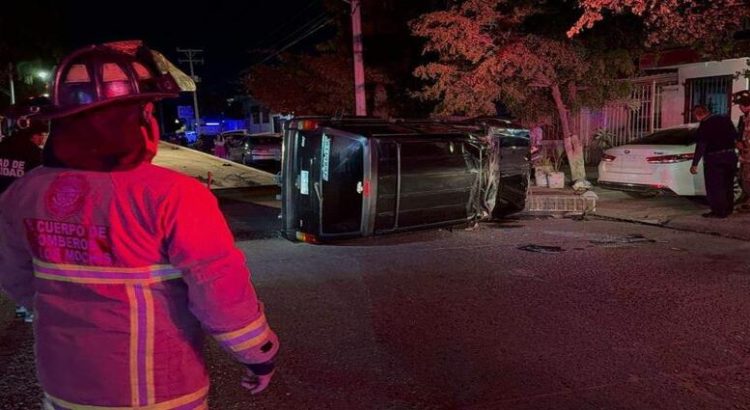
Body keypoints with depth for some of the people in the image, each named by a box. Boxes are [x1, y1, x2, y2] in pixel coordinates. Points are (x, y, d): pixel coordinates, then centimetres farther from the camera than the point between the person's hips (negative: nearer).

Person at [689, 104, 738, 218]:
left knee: (714, 186, 0)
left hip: (714, 159, -7)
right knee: (728, 185, 17)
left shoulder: (704, 127, -15)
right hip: (730, 156, 7)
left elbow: (700, 147, -19)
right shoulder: (725, 120, 4)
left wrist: (695, 164, -18)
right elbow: (735, 136, 10)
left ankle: (719, 211, 0)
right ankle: (728, 209, 25)